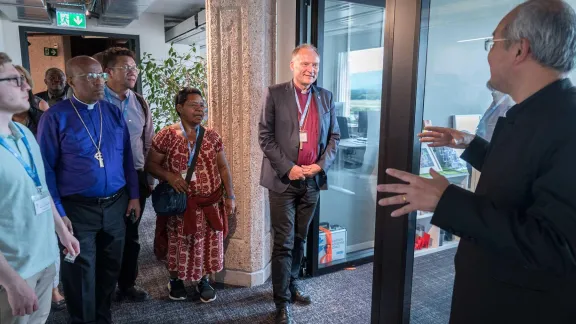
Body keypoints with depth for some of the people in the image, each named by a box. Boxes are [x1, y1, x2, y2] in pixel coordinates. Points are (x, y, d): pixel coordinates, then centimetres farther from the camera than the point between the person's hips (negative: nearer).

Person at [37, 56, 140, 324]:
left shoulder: (114, 113, 5)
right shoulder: (56, 117, -8)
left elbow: (127, 158, 9)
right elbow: (46, 168, -8)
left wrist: (133, 195, 5)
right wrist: (57, 211, -12)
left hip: (116, 204, 4)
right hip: (78, 208, -4)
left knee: (110, 267, 17)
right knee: (81, 273, 9)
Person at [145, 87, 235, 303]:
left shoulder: (212, 136, 2)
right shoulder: (166, 136, -8)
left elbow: (223, 167, 5)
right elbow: (150, 164, -1)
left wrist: (230, 196, 1)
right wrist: (168, 175, -20)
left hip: (209, 203, 3)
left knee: (207, 244, 10)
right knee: (177, 245, 11)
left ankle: (204, 280, 31)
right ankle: (176, 280, 34)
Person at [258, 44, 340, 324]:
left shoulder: (326, 97, 9)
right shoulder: (275, 94, -2)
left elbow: (334, 135, 9)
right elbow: (265, 136, -7)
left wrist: (322, 165, -6)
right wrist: (288, 168, -15)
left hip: (313, 179, 4)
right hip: (283, 179, -3)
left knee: (299, 239, 16)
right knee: (283, 243, 1)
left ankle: (292, 283, 36)